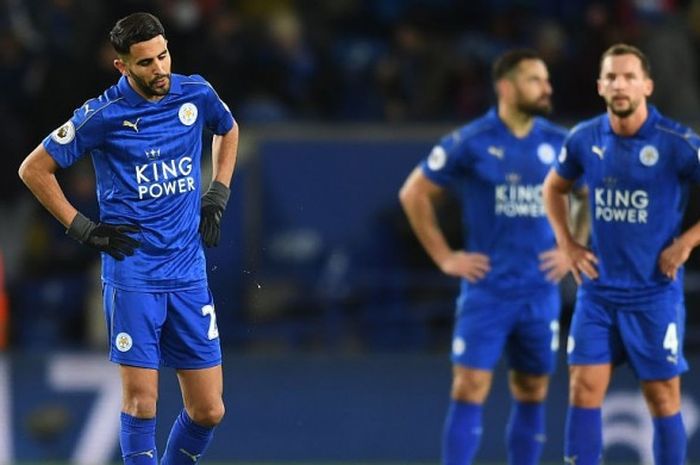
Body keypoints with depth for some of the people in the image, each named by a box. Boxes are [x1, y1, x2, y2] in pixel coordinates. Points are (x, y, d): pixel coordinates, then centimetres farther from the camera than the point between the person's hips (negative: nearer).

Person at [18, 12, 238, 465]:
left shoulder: (196, 95, 2)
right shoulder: (104, 115, -9)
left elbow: (229, 131, 27)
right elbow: (34, 169, 1)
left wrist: (218, 194, 15)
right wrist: (81, 228, -3)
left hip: (189, 275, 4)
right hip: (132, 275, -4)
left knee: (208, 411, 3)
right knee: (141, 402, -9)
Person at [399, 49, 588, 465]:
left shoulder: (559, 144, 4)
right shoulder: (470, 143, -6)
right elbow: (414, 194, 3)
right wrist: (444, 257, -1)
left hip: (540, 291, 4)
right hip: (487, 288, -4)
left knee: (532, 394, 7)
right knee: (470, 390, -8)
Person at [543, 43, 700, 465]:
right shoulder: (585, 139, 1)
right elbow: (554, 188, 22)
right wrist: (568, 244, 11)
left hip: (654, 292, -3)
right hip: (598, 291, 3)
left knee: (663, 397, 2)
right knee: (584, 389, -2)